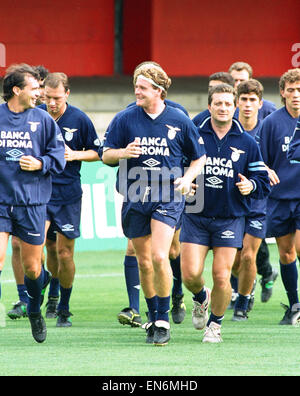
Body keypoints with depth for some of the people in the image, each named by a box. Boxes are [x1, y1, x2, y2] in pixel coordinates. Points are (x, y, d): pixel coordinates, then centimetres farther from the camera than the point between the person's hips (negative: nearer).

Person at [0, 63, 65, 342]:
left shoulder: (42, 120, 5)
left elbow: (58, 156, 7)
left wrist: (40, 164, -10)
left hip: (32, 203, 1)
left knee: (32, 266, 7)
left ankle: (34, 311, 33)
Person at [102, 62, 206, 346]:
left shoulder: (179, 121, 1)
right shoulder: (124, 119, 2)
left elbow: (199, 157, 11)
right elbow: (106, 155, 5)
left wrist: (187, 177, -7)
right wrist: (123, 153, -17)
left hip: (167, 199, -2)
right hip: (135, 199, 2)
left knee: (159, 257, -17)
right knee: (143, 262, 8)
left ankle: (163, 321, -7)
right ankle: (153, 319, 24)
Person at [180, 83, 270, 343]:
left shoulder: (247, 143, 3)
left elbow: (263, 182, 8)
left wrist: (250, 186, -13)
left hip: (231, 219, 0)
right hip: (196, 217, 0)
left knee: (222, 277, -7)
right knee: (190, 274, -8)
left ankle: (215, 323, 17)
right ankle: (201, 298, 28)